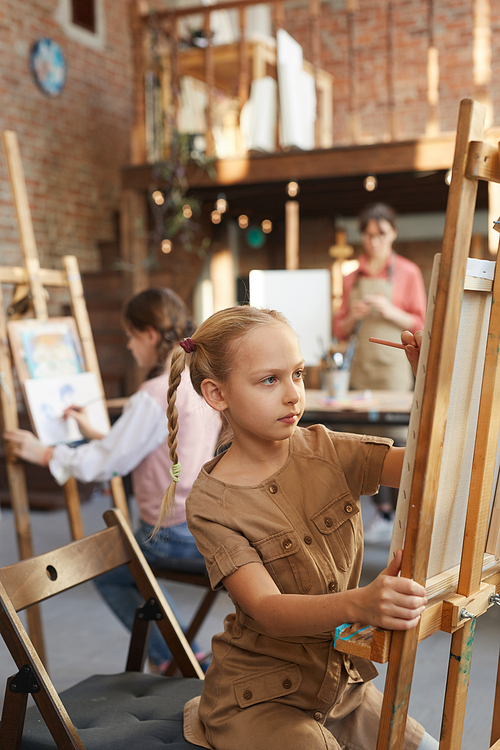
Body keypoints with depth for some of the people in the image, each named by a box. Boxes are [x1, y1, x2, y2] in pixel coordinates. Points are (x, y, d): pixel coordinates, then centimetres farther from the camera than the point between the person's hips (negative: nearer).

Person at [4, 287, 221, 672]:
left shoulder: (154, 395, -22)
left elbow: (105, 463, -16)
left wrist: (43, 453, -3)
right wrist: (95, 434, 20)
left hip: (173, 532, -8)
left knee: (109, 574, 19)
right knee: (133, 567, 30)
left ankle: (172, 657, 21)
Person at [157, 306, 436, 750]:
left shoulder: (324, 450, -5)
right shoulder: (212, 504, -17)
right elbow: (267, 610, -27)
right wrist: (361, 603, -45)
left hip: (341, 678, 5)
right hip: (262, 694, -5)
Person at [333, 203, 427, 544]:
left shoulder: (407, 272, 2)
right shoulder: (353, 277, 13)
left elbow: (420, 324, 0)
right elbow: (340, 330, 14)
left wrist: (390, 311, -15)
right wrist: (354, 316, -6)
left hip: (394, 364, -4)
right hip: (362, 363, 4)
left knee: (396, 436, -10)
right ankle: (383, 515, 10)